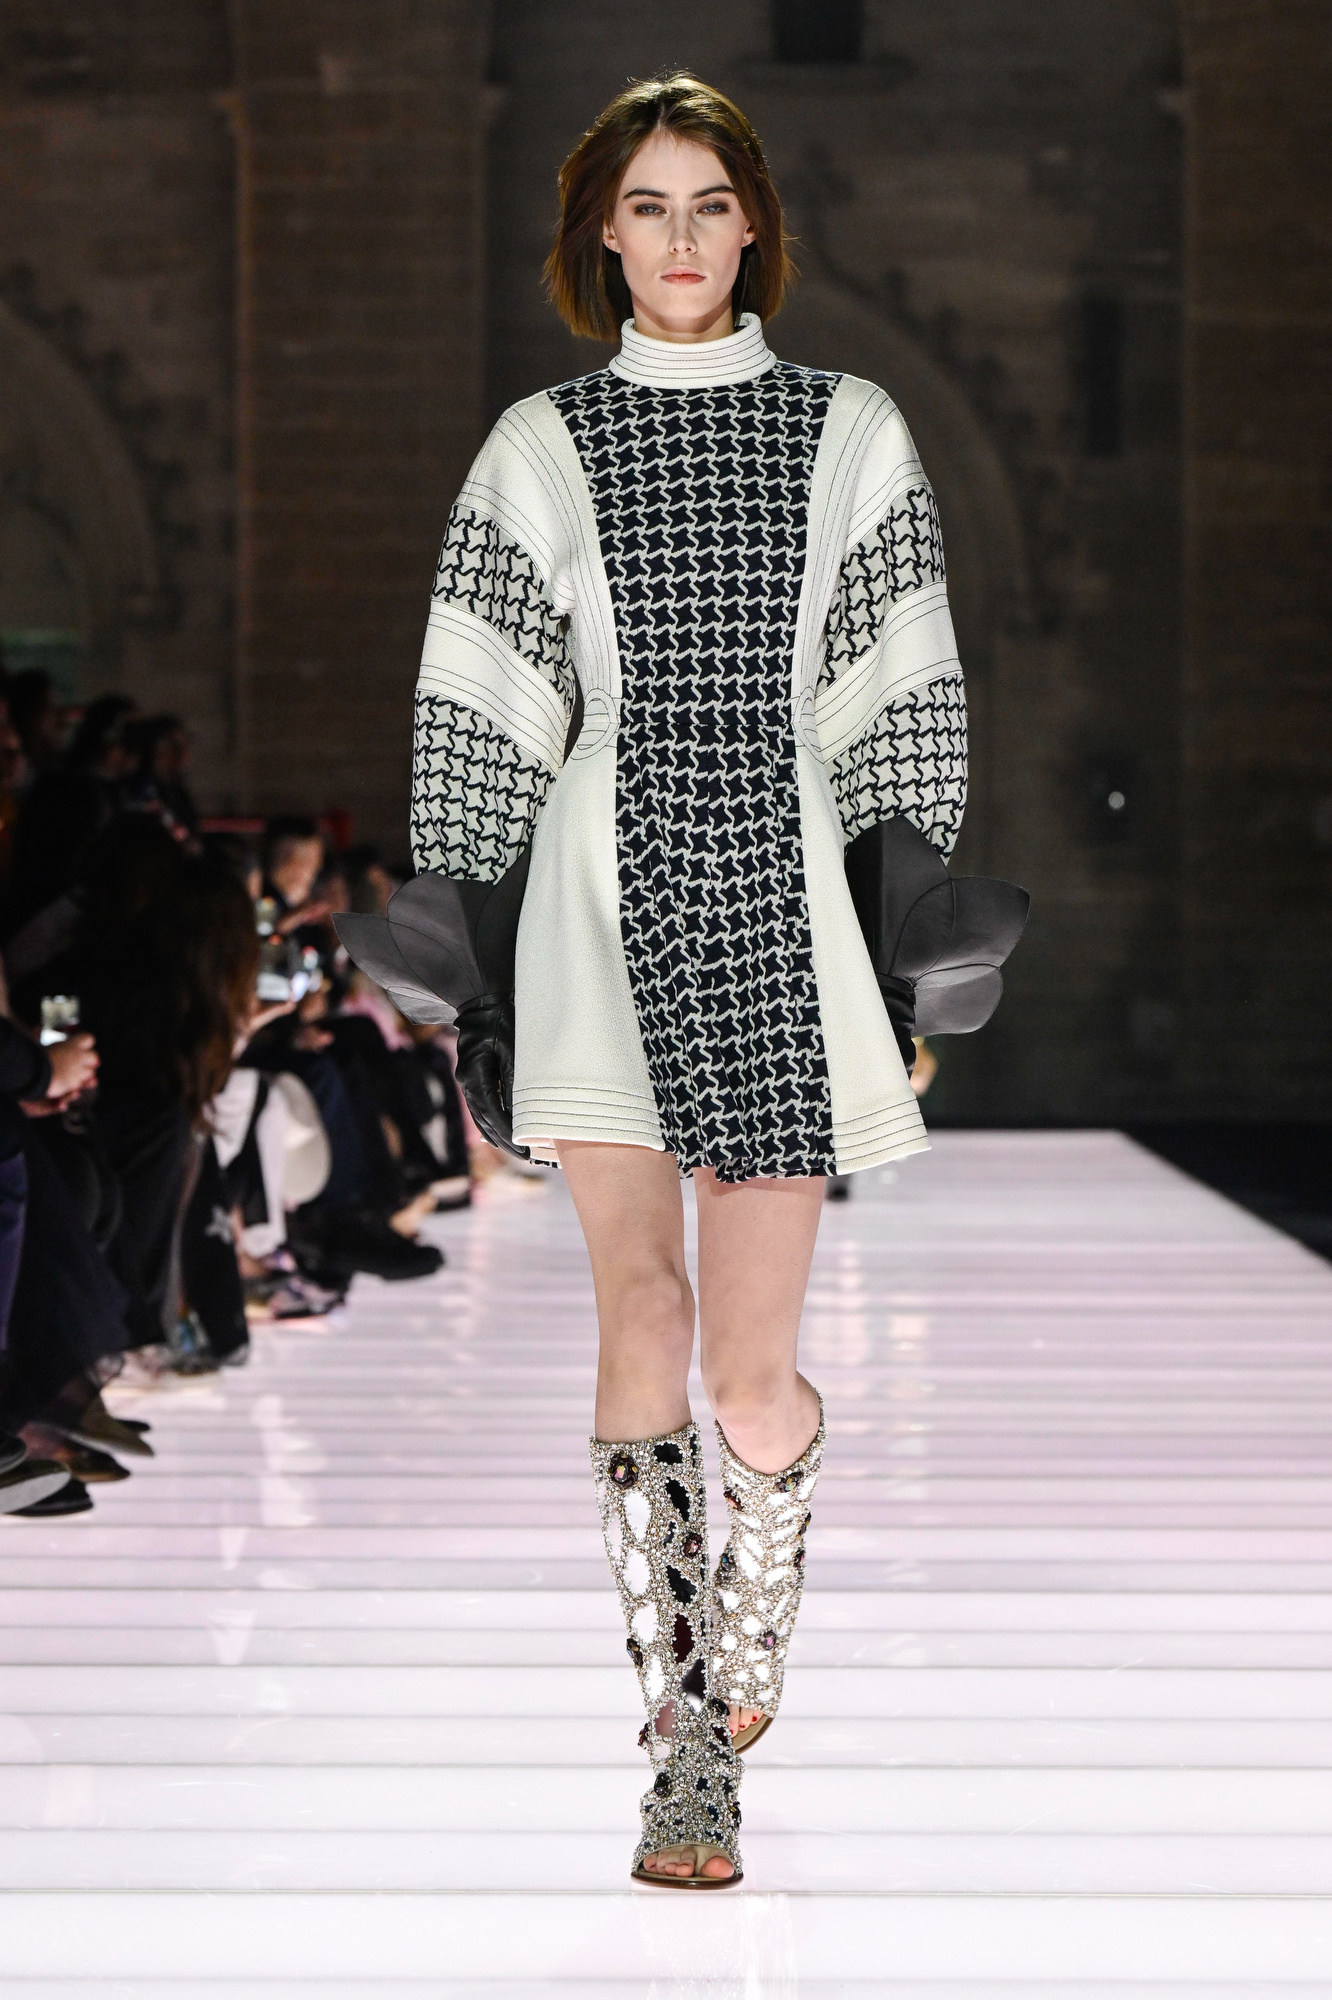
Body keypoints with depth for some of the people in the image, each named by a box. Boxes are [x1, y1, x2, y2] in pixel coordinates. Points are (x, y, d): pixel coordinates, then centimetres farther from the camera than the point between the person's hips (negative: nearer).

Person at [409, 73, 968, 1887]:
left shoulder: (852, 432, 10)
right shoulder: (540, 447, 10)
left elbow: (901, 702, 9)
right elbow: (478, 712, 8)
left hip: (781, 881, 0)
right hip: (607, 876, 1)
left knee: (753, 1362, -6)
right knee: (642, 1323, -2)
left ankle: (734, 1696, 16)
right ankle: (687, 1737, 6)